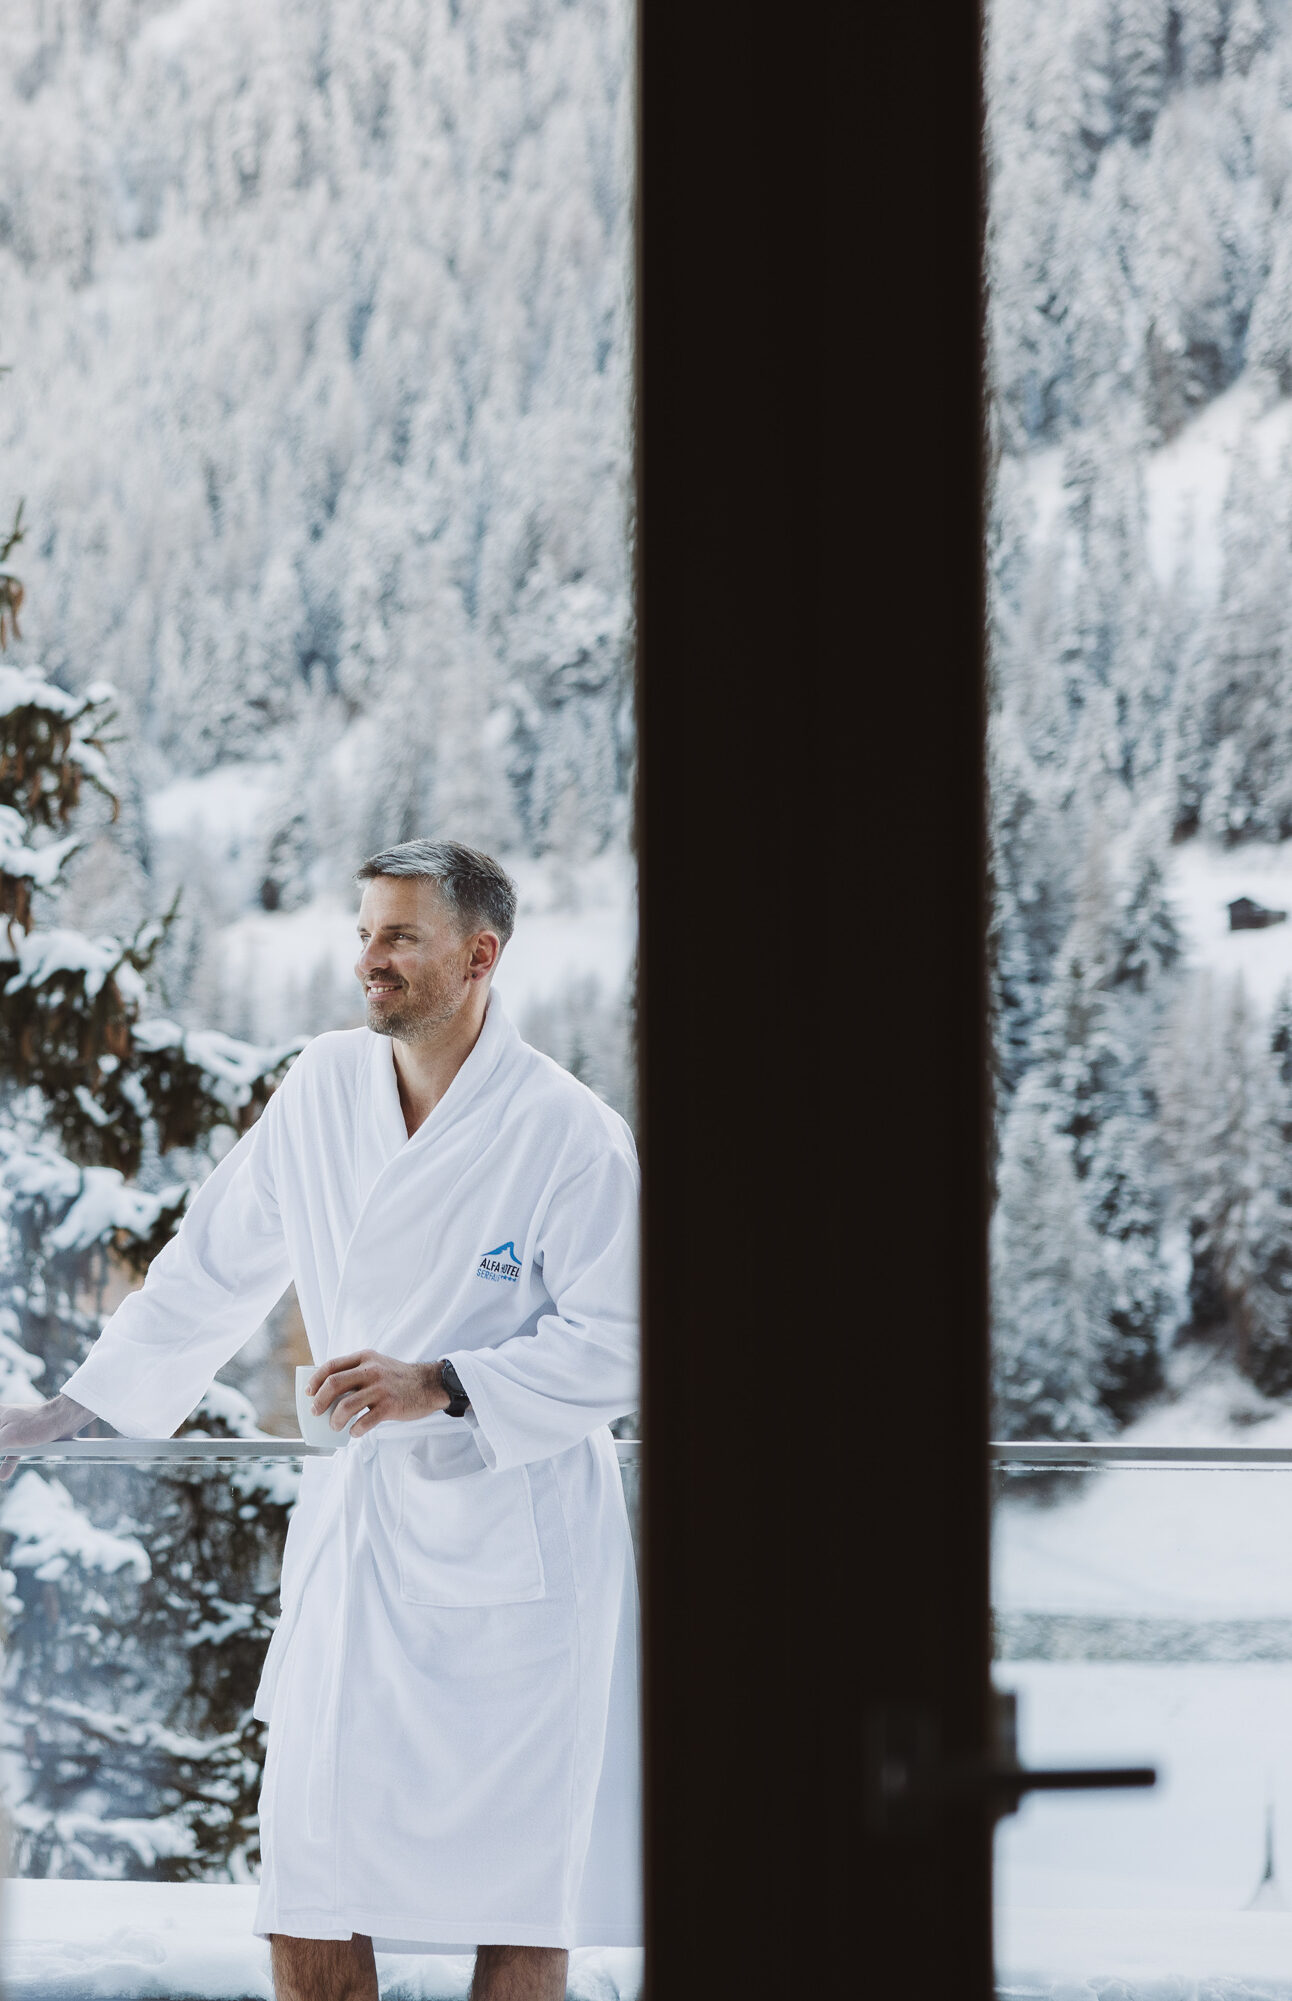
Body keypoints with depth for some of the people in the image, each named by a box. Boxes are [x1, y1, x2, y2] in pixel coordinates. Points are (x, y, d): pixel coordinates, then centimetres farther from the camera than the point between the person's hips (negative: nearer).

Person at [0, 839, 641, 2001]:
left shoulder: (569, 1136, -12)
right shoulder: (324, 1089, 3)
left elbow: (619, 1345, -12)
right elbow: (213, 1270, 14)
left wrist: (440, 1386, -21)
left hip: (516, 1529, -5)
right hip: (354, 1516, 5)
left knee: (520, 1869, 1)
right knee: (304, 1872, 3)